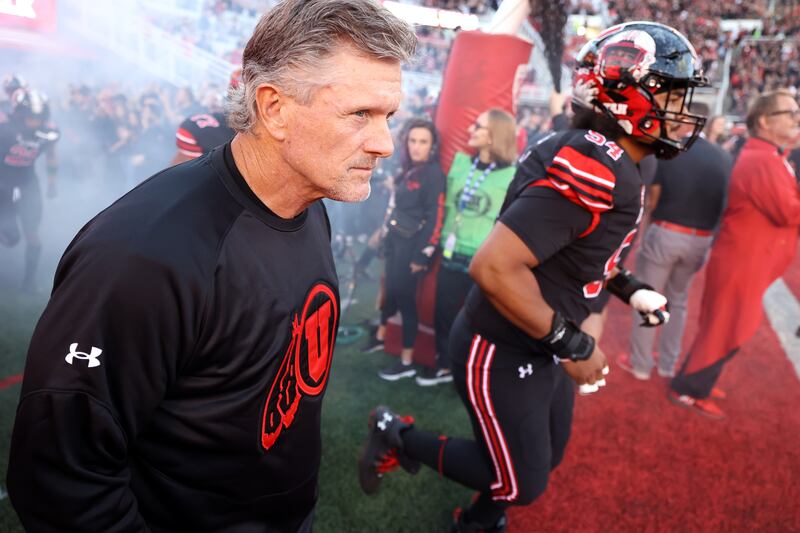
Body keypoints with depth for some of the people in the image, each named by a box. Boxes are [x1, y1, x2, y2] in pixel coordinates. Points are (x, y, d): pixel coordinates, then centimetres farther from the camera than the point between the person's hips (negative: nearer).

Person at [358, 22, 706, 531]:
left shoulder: (610, 163, 3)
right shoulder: (595, 169, -28)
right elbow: (494, 266, -34)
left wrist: (630, 289, 8)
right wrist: (574, 345, -24)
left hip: (541, 347, 10)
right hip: (503, 351, -10)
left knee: (548, 456, 25)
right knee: (521, 483, 7)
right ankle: (398, 436, 21)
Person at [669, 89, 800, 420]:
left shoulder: (764, 157, 13)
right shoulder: (761, 161, -21)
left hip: (747, 258, 10)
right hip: (743, 261, -10)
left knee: (722, 328, 19)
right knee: (726, 332, 0)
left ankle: (695, 380, 31)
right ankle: (687, 391, 12)